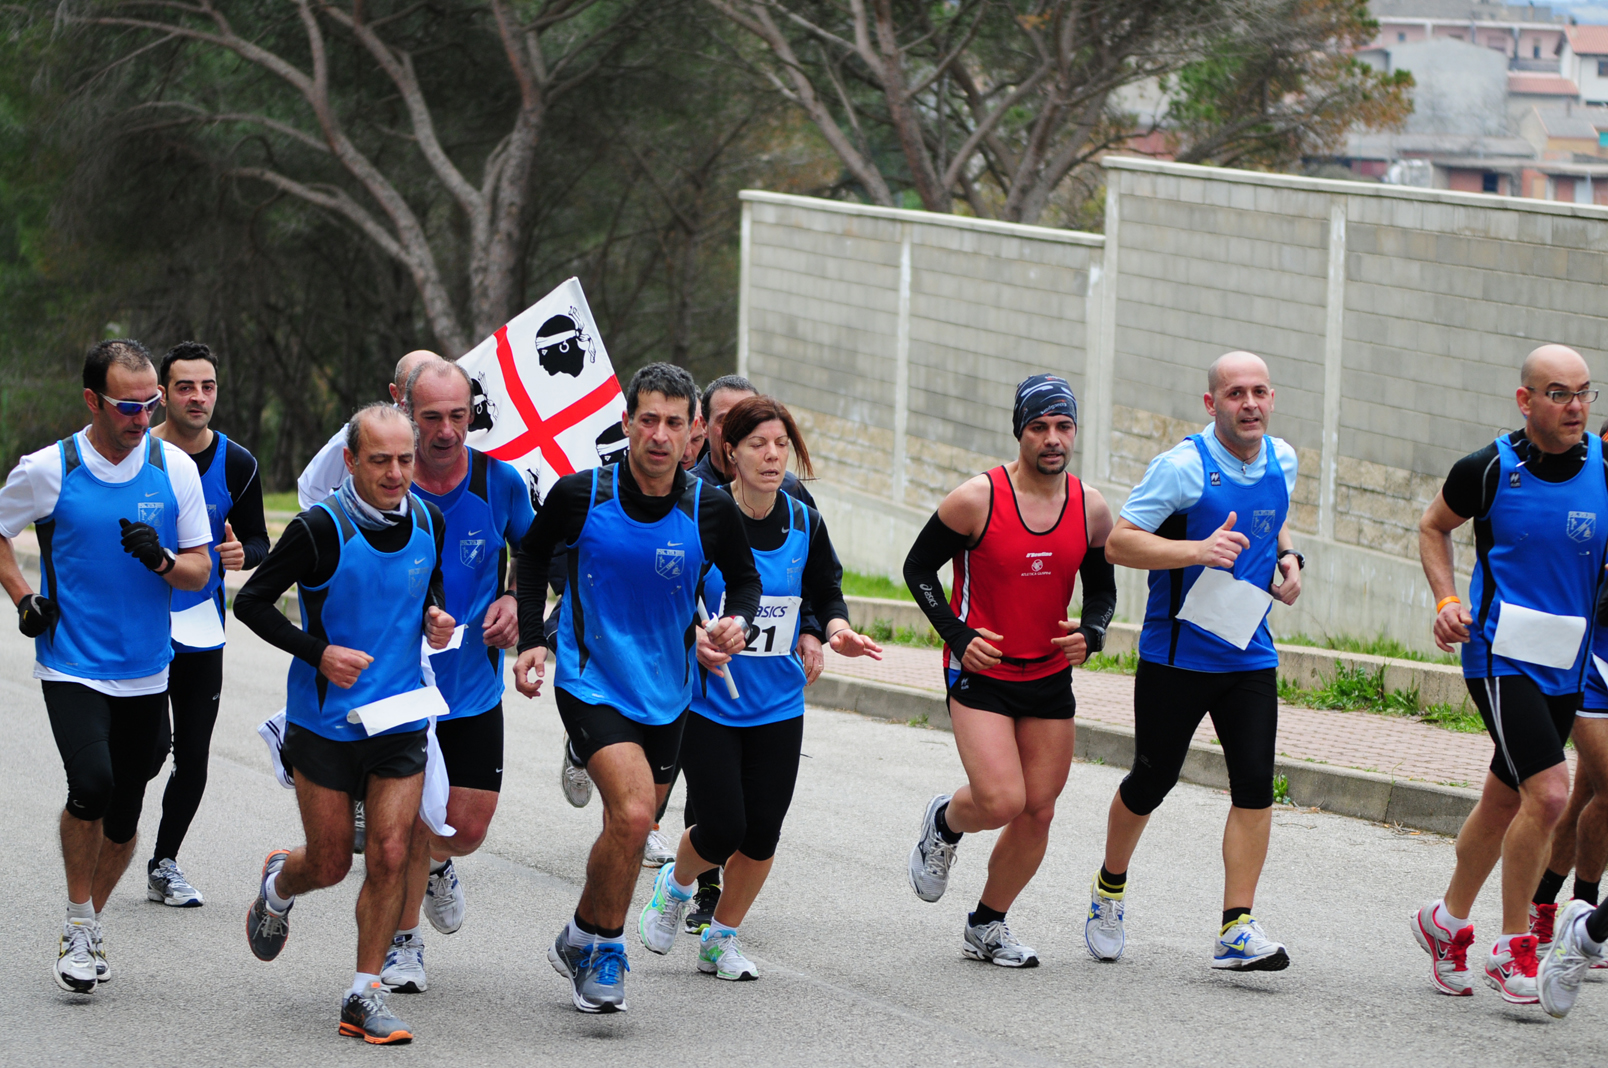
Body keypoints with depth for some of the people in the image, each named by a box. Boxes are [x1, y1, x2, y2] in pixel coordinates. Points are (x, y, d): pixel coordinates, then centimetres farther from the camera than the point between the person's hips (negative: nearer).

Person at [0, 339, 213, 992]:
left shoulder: (175, 467, -1)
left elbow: (200, 571, 4)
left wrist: (161, 560, -17)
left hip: (146, 674, 3)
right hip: (71, 665, -3)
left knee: (124, 814, 8)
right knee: (92, 785, -22)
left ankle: (90, 926, 30)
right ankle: (79, 925, -4)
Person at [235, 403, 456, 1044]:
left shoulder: (429, 523, 0)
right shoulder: (320, 529, -16)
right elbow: (251, 602, -8)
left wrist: (435, 616, -2)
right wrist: (317, 652, -18)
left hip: (401, 720, 3)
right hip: (324, 721, -3)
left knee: (391, 854, -7)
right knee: (331, 861, 6)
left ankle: (364, 994, 4)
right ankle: (277, 887, 42)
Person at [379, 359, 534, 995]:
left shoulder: (500, 482, -5)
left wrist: (514, 601, -6)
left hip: (475, 686, 2)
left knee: (468, 826, 0)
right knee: (409, 824, -2)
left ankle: (436, 863, 37)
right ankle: (403, 943, 19)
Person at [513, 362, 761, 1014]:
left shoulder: (711, 509, -8)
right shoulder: (581, 495, -11)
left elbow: (744, 577, 10)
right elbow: (534, 551, 8)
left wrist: (737, 622, -11)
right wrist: (530, 638, 0)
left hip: (665, 694, 4)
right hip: (590, 683, -4)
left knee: (633, 829, 12)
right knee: (632, 814, -21)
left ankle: (584, 947, 34)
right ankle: (598, 947, -2)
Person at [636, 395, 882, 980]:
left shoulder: (804, 524, 0)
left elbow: (827, 595, 13)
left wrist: (835, 631, -8)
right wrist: (694, 639, -25)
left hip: (778, 705, 4)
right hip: (709, 700, -4)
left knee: (762, 831, 1)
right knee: (722, 827, -9)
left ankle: (722, 937, 24)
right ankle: (675, 885, 26)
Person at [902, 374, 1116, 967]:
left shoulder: (1091, 508, -2)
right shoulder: (977, 498, -14)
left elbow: (1102, 586, 12)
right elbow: (918, 567, -4)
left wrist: (1090, 634, -8)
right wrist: (957, 634, -15)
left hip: (1050, 678, 5)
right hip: (980, 673, -5)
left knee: (1038, 810, 5)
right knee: (1001, 801, -19)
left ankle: (987, 926, 24)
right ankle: (944, 822, 17)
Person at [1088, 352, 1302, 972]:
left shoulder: (1281, 461, 5)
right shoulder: (1184, 467, -15)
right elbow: (1118, 543, -17)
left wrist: (1286, 561, 6)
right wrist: (1198, 551, -29)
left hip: (1249, 656, 5)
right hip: (1176, 656, -4)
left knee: (1255, 783, -8)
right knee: (1152, 781, 6)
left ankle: (1237, 930, -7)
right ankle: (1109, 888, 33)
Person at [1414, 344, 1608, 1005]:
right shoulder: (1489, 469, -8)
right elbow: (1434, 527, 9)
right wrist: (1447, 600, -4)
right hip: (1501, 655, -5)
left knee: (1505, 800, 16)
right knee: (1547, 793, -18)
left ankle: (1447, 922, 37)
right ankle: (1512, 949, -5)